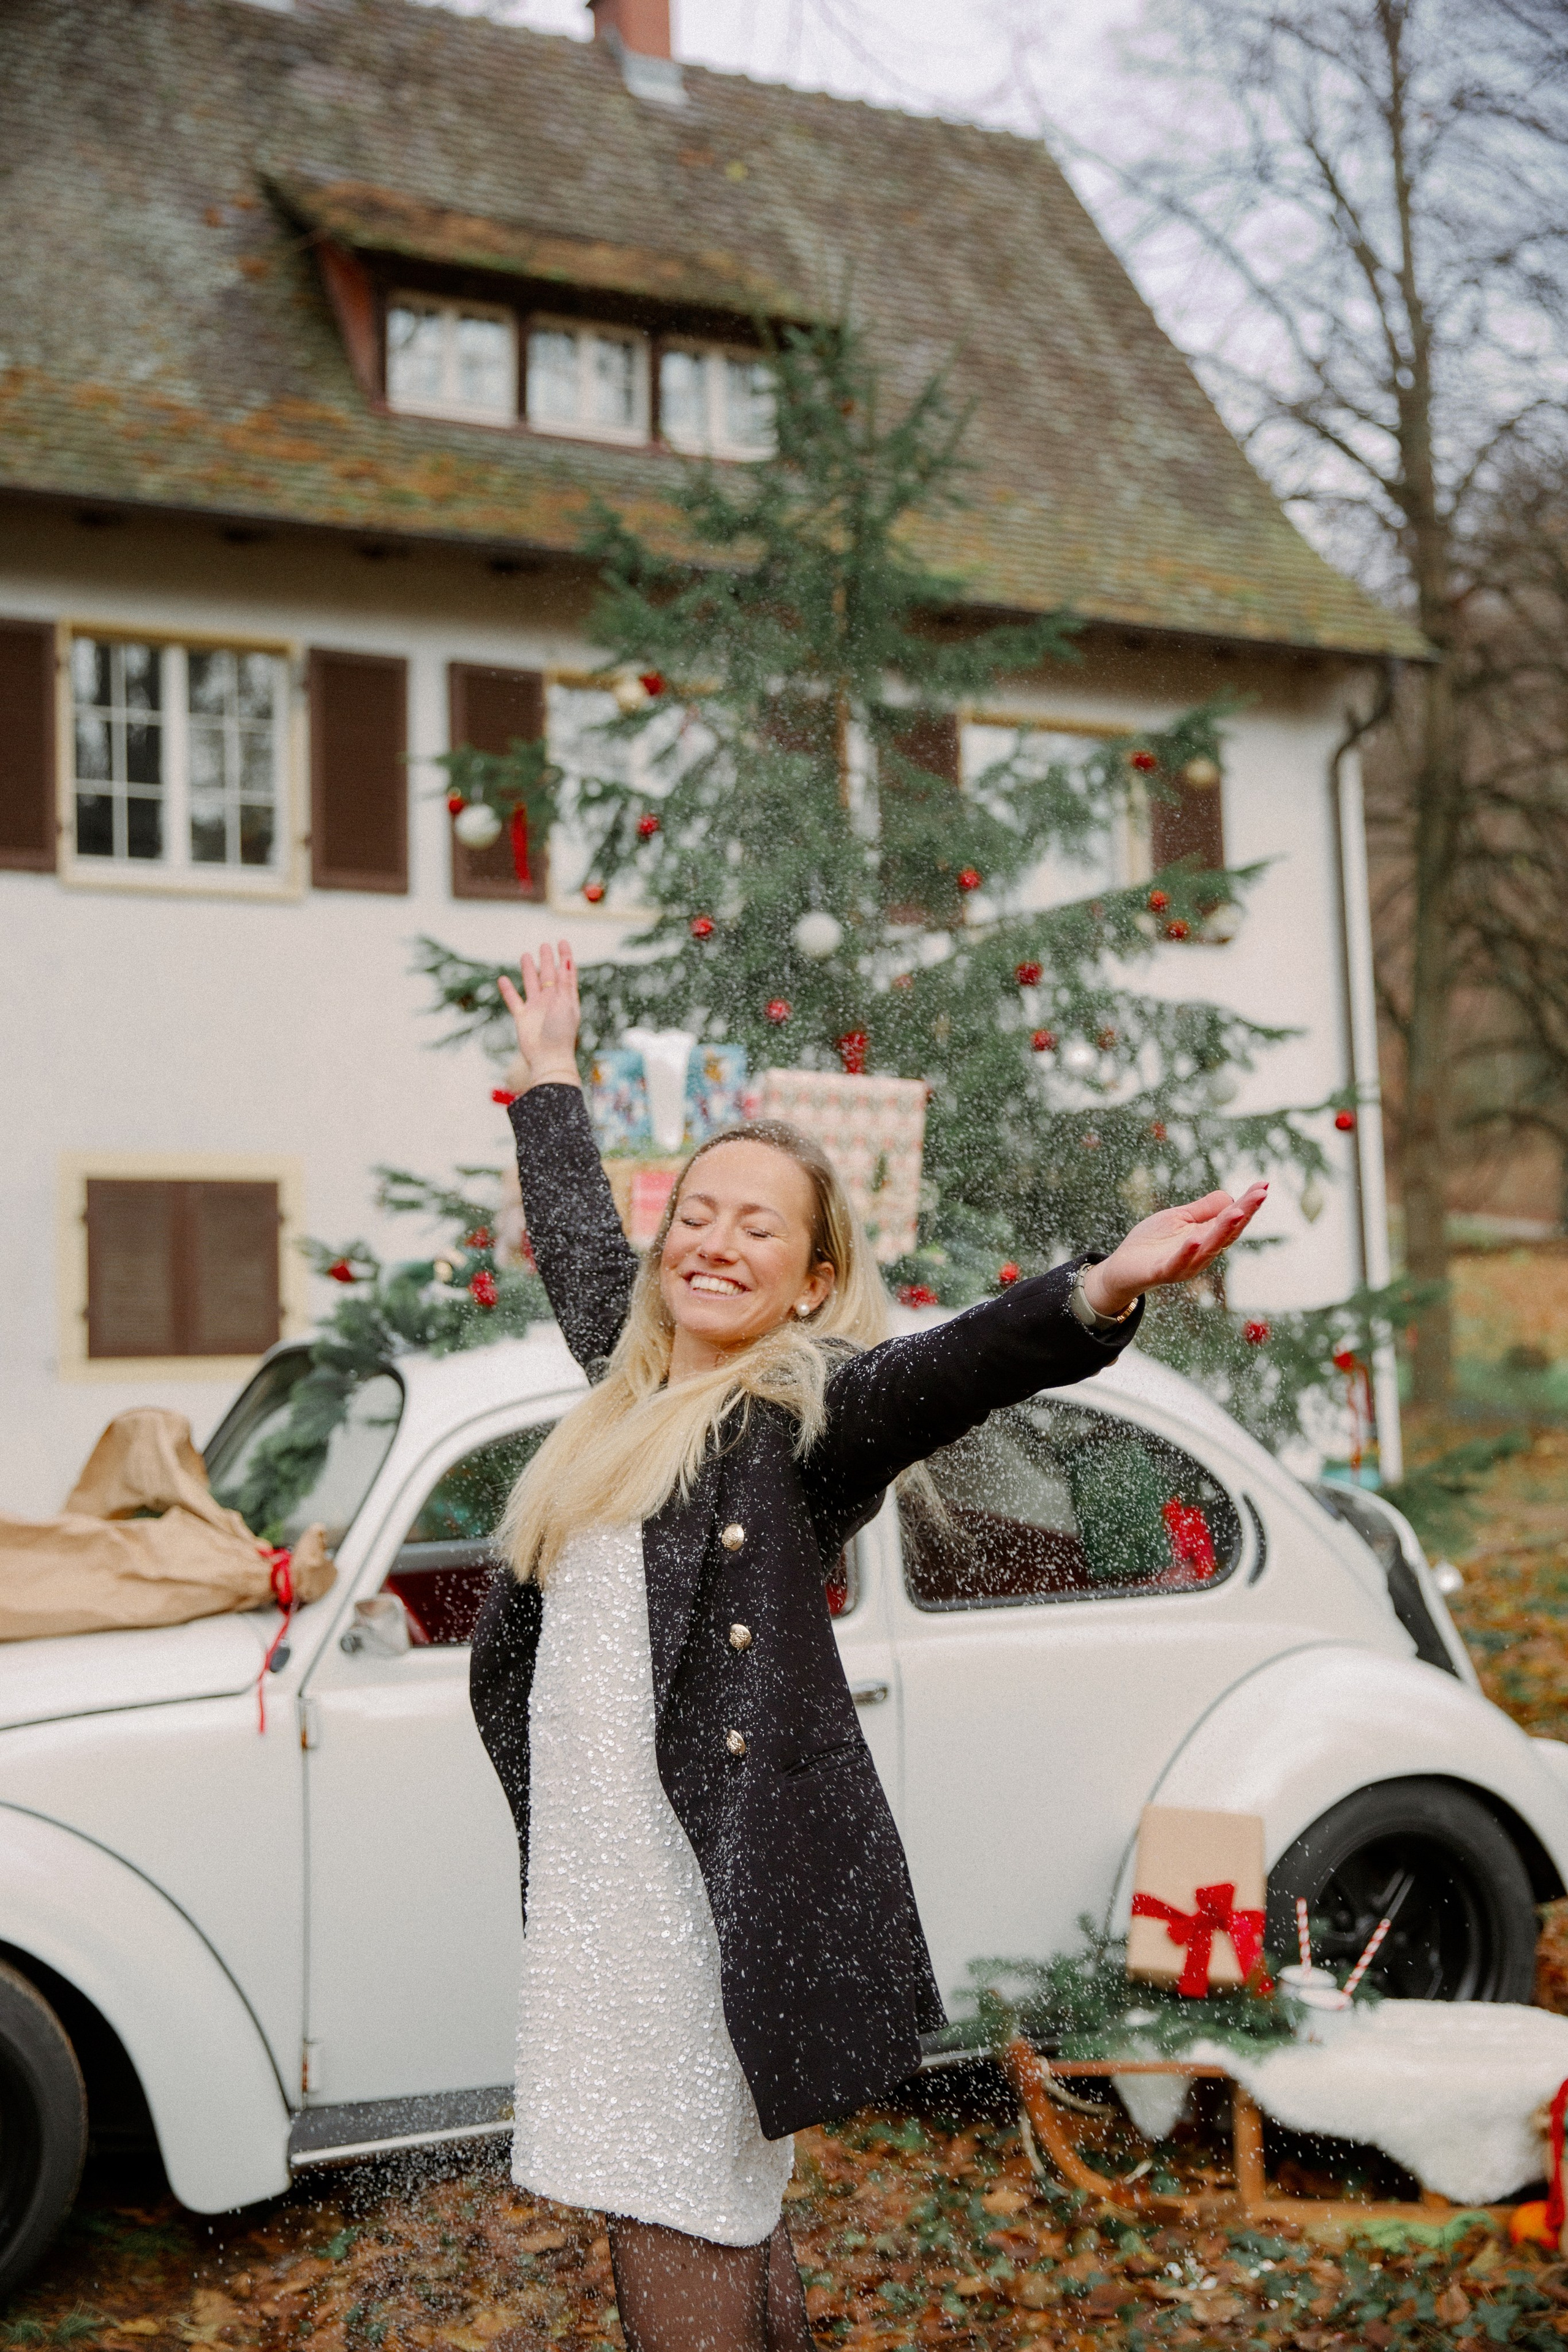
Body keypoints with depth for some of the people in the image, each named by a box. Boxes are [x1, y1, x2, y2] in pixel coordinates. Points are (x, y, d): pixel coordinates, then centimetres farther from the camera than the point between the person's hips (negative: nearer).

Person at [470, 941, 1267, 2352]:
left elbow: (948, 1369, -27)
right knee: (713, 2220, 16)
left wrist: (1101, 1294, -46)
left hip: (710, 1877, -7)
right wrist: (551, 1072, 45)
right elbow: (574, 1237, 32)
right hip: (594, 1867, 7)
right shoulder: (630, 1373, 14)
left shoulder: (807, 1409, -6)